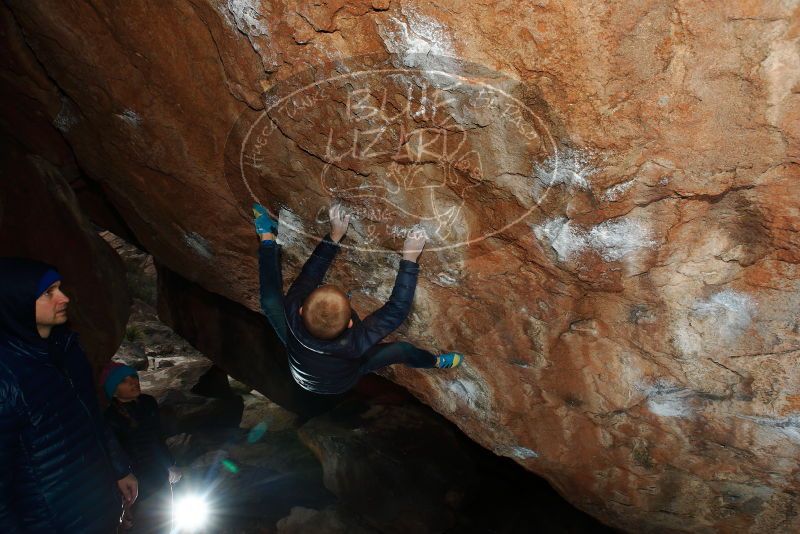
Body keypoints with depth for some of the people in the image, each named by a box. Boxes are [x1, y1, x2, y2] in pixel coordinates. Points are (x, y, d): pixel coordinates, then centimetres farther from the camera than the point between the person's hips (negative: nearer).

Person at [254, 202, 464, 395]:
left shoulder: (294, 316, -40)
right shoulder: (356, 342, -46)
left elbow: (309, 275, -23)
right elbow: (398, 308, -37)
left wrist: (333, 238, -18)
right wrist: (409, 259, -32)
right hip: (339, 385, -2)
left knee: (271, 300, -7)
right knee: (402, 349, 0)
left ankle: (268, 238, 10)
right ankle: (437, 361, 32)